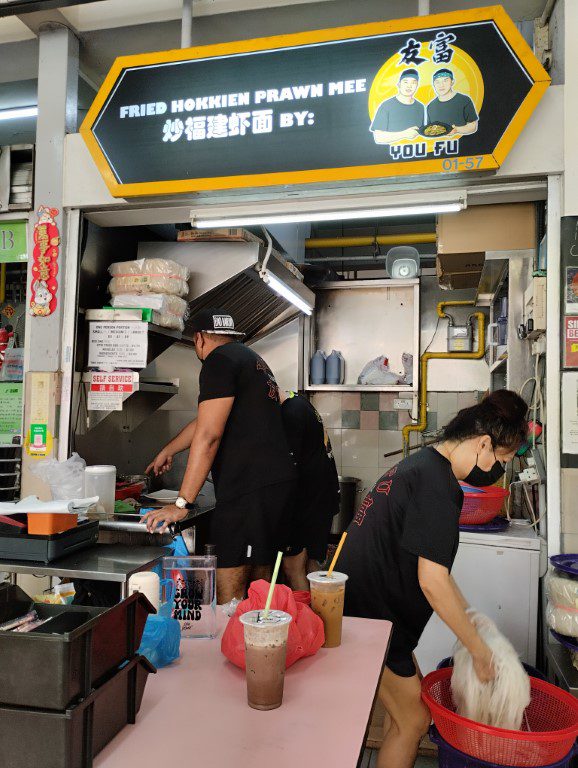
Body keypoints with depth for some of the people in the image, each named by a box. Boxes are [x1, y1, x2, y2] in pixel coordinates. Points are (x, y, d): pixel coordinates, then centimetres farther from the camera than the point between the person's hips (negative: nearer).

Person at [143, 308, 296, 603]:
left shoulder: (220, 361, -7)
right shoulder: (250, 358, 23)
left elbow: (208, 435, -15)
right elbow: (205, 421, 33)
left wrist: (182, 503, -13)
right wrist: (168, 451, 43)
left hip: (249, 488, -10)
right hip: (278, 479, 10)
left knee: (229, 596, -8)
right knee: (260, 579, 15)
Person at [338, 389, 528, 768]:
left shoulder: (421, 464, 10)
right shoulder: (438, 485, -22)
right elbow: (432, 582, -23)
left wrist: (468, 615, 16)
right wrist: (478, 648, -11)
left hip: (360, 602, 10)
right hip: (372, 615, -10)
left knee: (413, 708, 19)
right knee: (413, 721, 6)